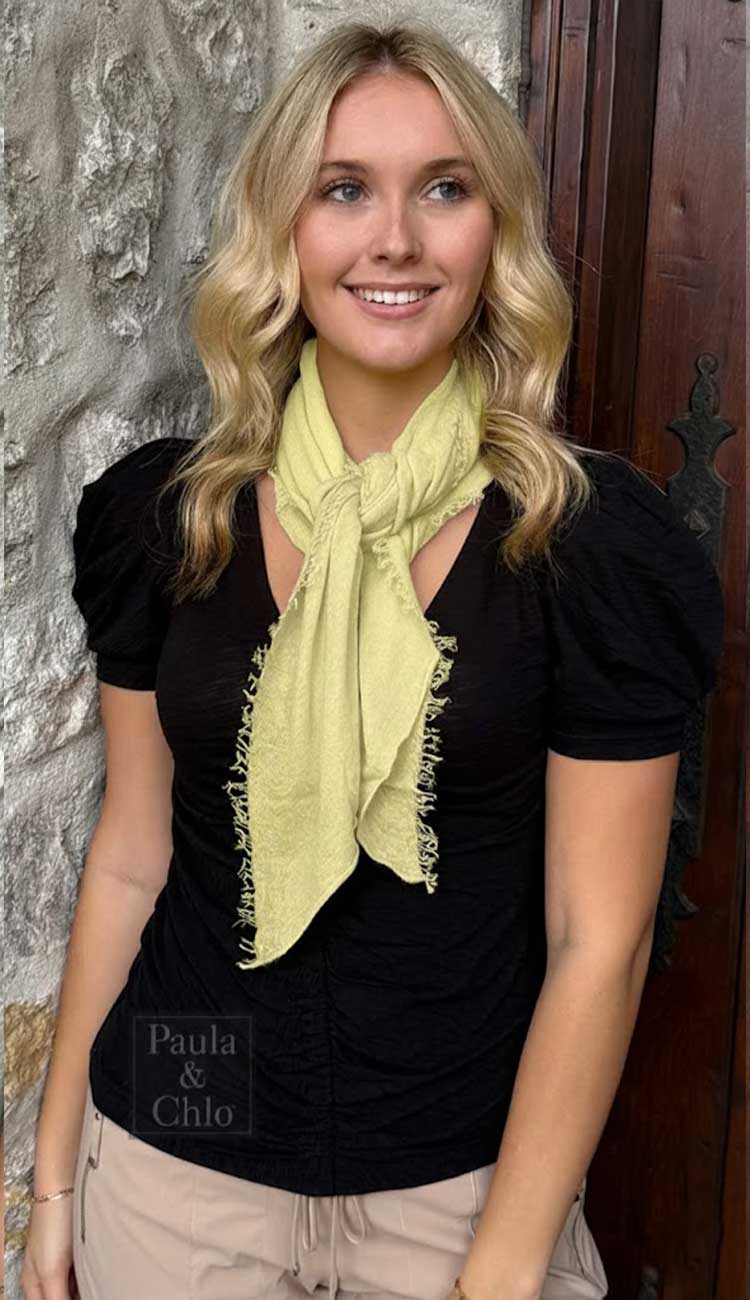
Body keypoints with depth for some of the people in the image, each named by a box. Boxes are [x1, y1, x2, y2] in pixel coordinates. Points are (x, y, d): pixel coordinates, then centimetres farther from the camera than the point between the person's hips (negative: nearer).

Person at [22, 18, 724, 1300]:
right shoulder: (161, 512, -5)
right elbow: (129, 859, 2)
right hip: (172, 1167, 3)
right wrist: (55, 1169, 6)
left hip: (461, 1180, -2)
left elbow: (597, 942, -11)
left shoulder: (596, 542, -13)